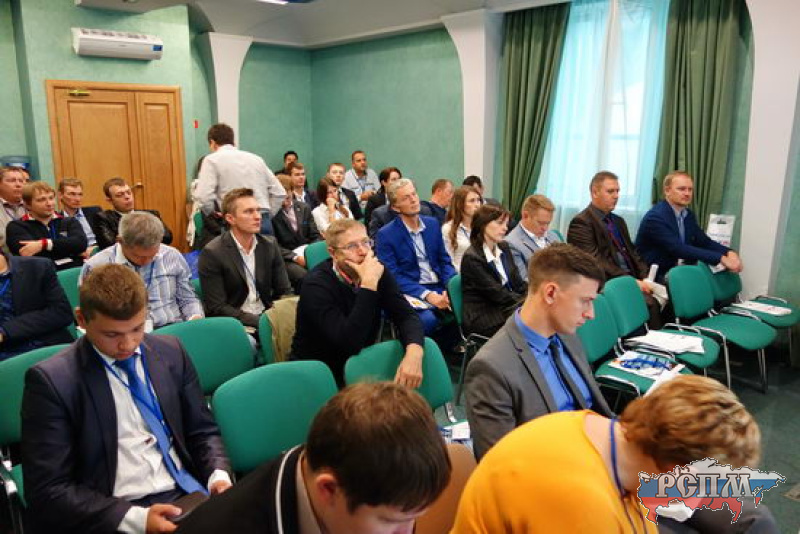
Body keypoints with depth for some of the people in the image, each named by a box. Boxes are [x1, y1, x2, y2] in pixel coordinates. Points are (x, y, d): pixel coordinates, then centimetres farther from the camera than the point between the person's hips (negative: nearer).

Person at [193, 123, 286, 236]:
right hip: (264, 222, 4)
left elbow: (203, 197, -9)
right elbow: (280, 193, 13)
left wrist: (213, 213, 10)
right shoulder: (256, 158, 16)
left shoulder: (212, 159, 4)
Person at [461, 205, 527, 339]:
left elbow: (518, 283, 8)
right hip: (482, 319, -7)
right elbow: (498, 294, -14)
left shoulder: (504, 248, 12)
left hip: (505, 308, 7)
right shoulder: (472, 258, -13)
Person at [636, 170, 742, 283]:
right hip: (652, 278, -8)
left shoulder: (688, 215, 8)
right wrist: (721, 259, -30)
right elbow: (679, 249, -28)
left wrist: (729, 253, -12)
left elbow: (705, 242, 9)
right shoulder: (655, 217, -19)